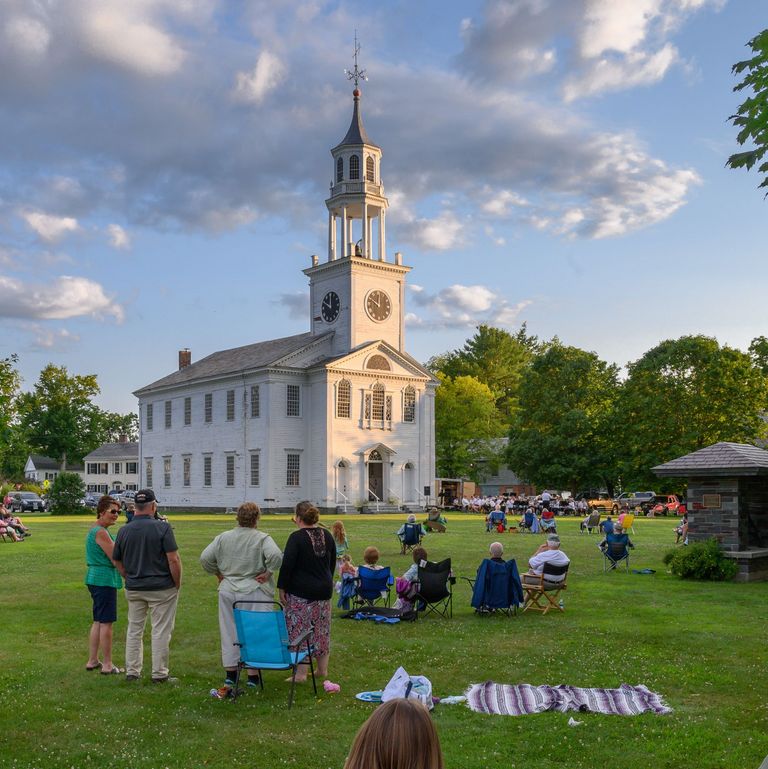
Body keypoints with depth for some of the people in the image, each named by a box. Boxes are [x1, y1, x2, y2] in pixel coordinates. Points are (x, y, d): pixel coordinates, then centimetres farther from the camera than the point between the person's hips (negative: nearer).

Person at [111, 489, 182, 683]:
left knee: (134, 629, 16)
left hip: (133, 589, 4)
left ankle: (132, 671, 22)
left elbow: (117, 561, 9)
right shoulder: (162, 527, -14)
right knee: (160, 631, 5)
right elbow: (173, 560, -16)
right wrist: (177, 584, -4)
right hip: (161, 588, -4)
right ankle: (159, 674, 10)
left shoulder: (124, 531, 1)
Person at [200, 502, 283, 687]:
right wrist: (268, 573, -10)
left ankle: (230, 671, 20)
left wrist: (218, 573, 10)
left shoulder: (223, 538, 3)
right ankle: (253, 674, 7)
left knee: (229, 630, 13)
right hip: (255, 592, -3)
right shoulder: (262, 538, -8)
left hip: (228, 591, 4)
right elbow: (276, 556, -24)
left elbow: (205, 558, -1)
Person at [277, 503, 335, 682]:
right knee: (322, 629, 14)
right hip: (324, 590, 6)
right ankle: (323, 669, 21)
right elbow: (332, 563, 15)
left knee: (299, 630, 0)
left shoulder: (297, 537, -14)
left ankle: (301, 673, 0)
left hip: (300, 592, -6)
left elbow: (287, 564, -17)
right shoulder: (327, 535, 6)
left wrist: (281, 588, -9)